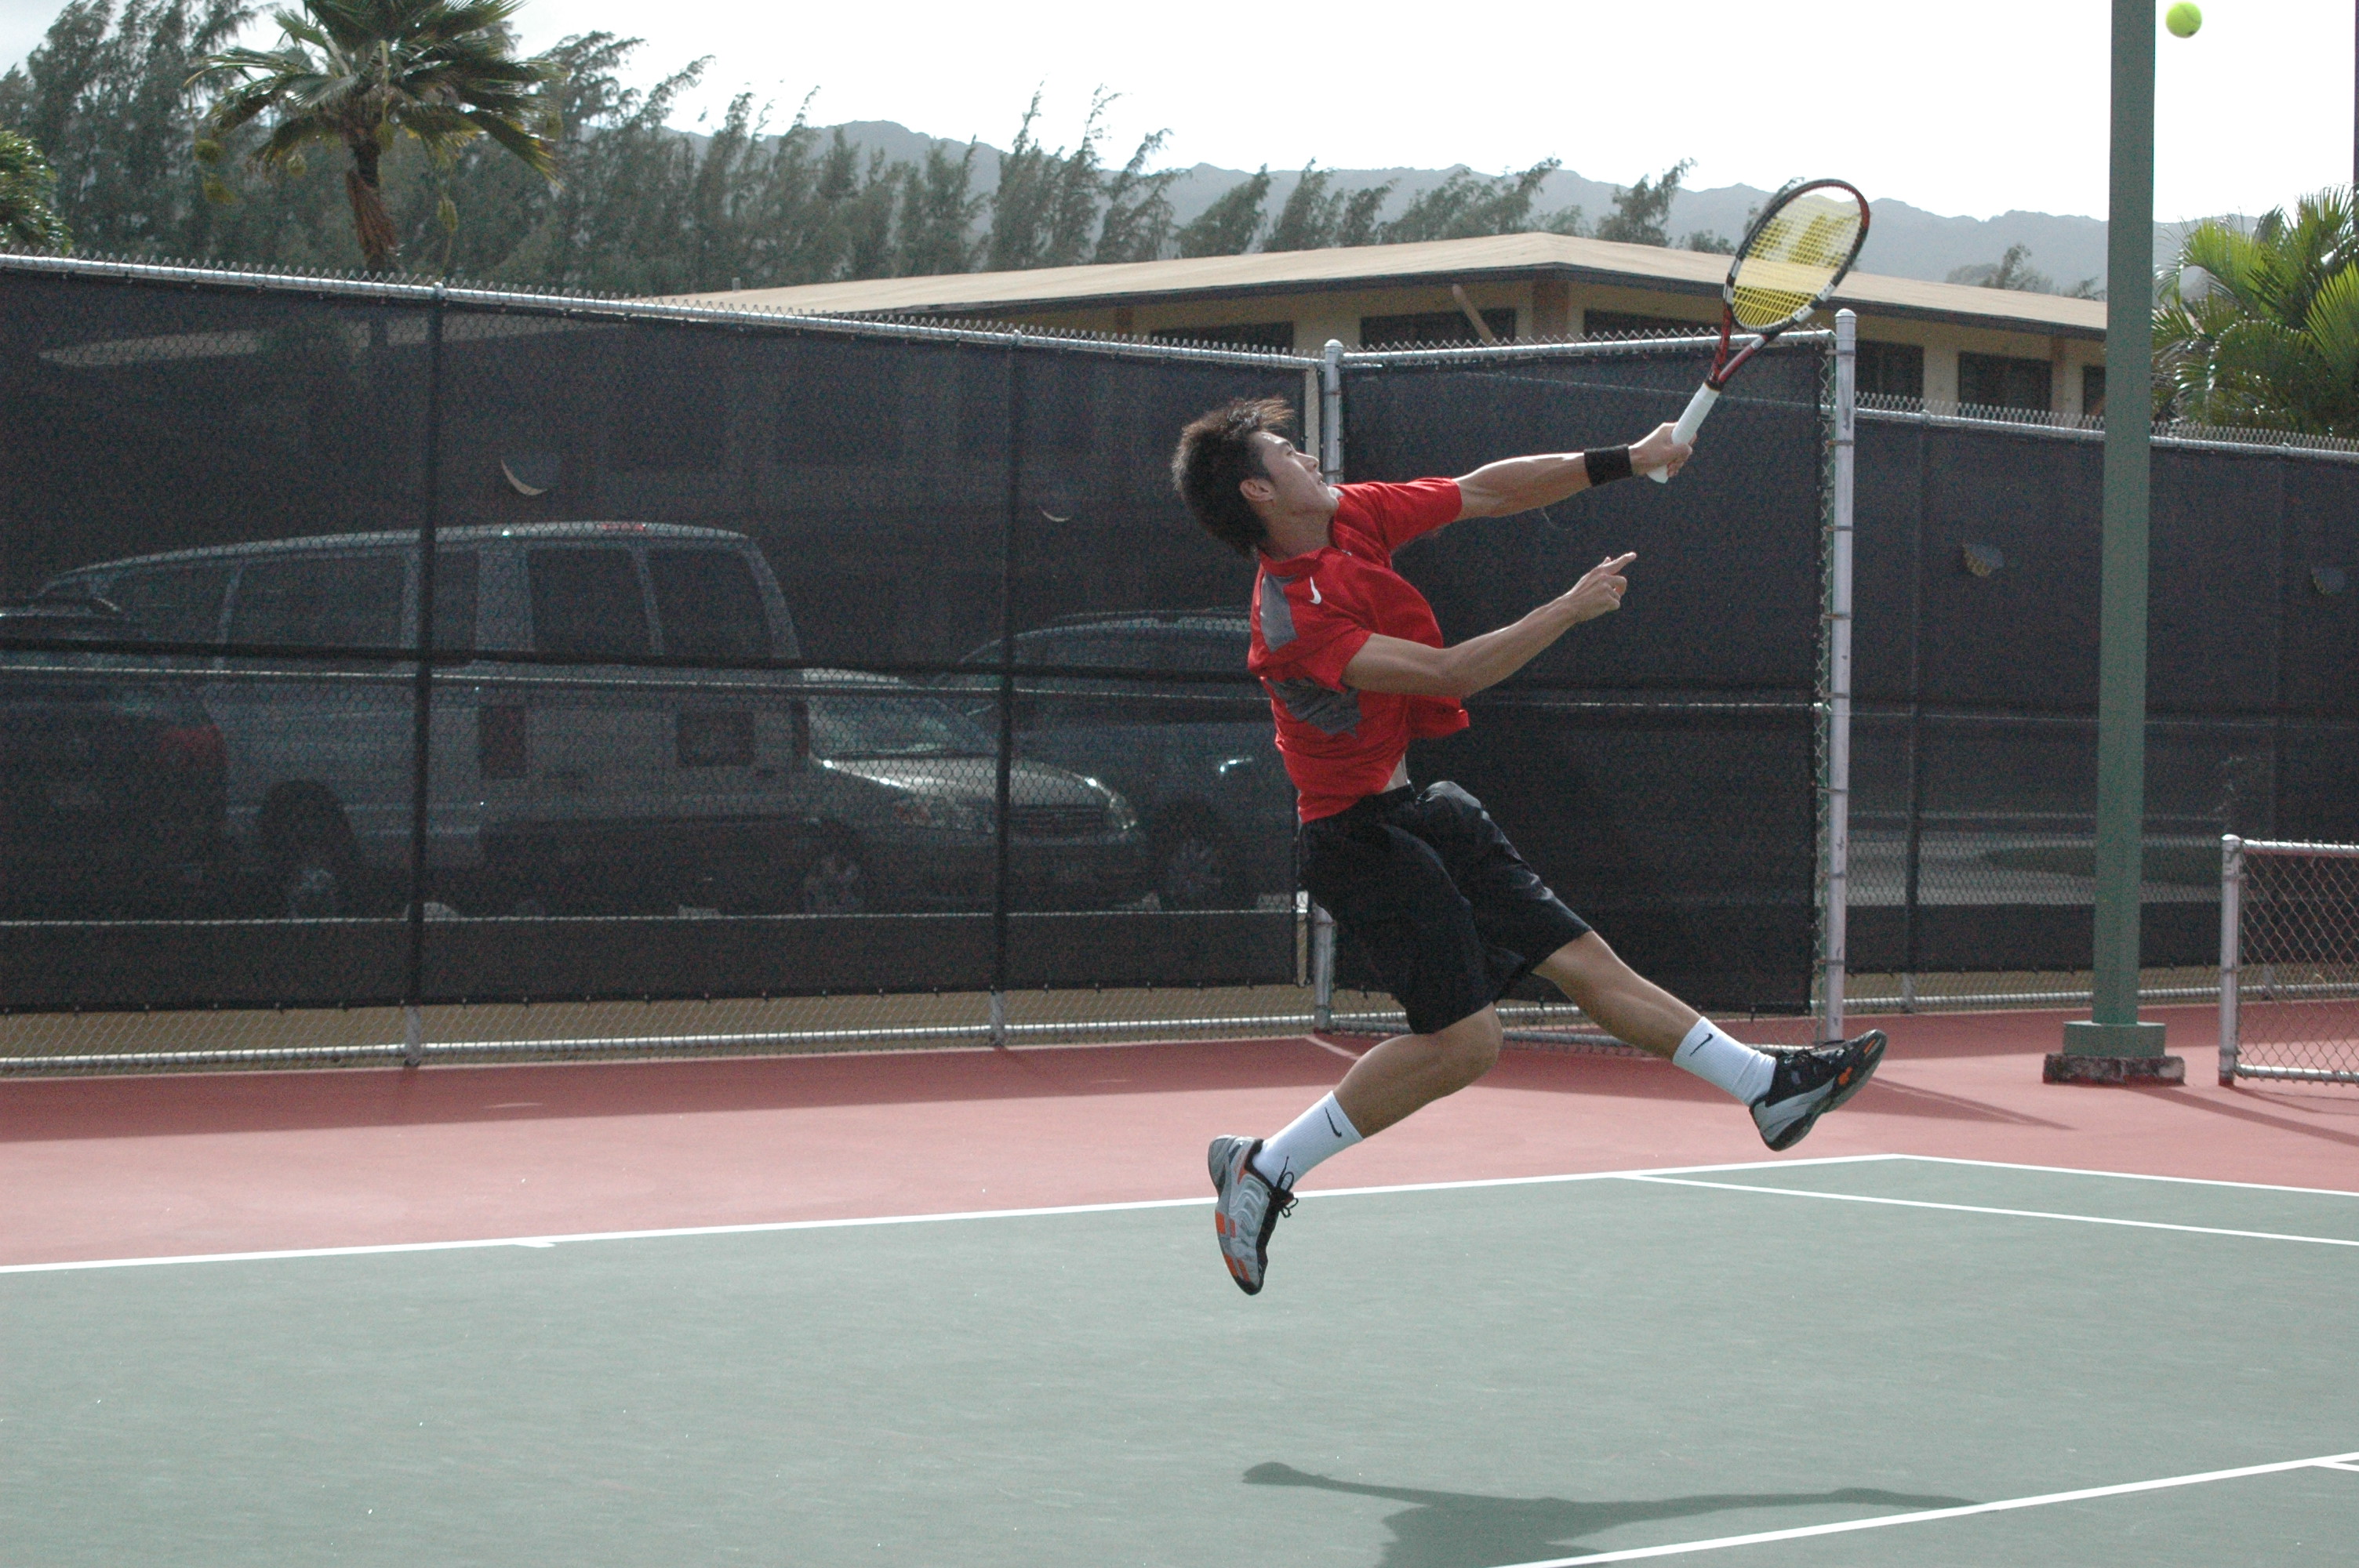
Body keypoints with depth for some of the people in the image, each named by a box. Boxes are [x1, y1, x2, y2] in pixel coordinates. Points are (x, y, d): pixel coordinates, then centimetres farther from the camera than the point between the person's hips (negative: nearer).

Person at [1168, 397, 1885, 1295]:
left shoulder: (1355, 514, 1)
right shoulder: (1292, 621, -25)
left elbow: (1488, 491, 10)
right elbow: (1449, 674, -28)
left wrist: (1626, 461, 6)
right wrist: (1570, 609, -22)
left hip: (1416, 808, 9)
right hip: (1360, 833, -9)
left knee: (1582, 959, 9)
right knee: (1462, 1039, -14)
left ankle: (1770, 1087, 13)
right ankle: (1262, 1170, -5)